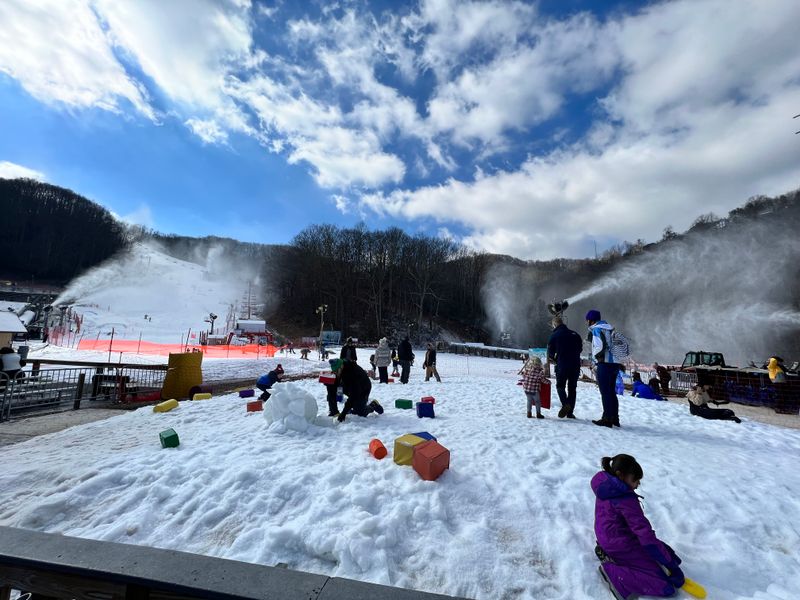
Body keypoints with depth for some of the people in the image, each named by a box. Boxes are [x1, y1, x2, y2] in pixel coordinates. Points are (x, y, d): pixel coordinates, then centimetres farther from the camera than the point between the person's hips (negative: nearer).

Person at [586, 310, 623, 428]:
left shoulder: (596, 329, -8)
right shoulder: (608, 328, 19)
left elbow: (600, 345, -22)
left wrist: (596, 356, -5)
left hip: (605, 364, -9)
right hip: (615, 364, 9)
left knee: (605, 392, -4)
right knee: (611, 391, 15)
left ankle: (607, 418, -2)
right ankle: (615, 418, 22)